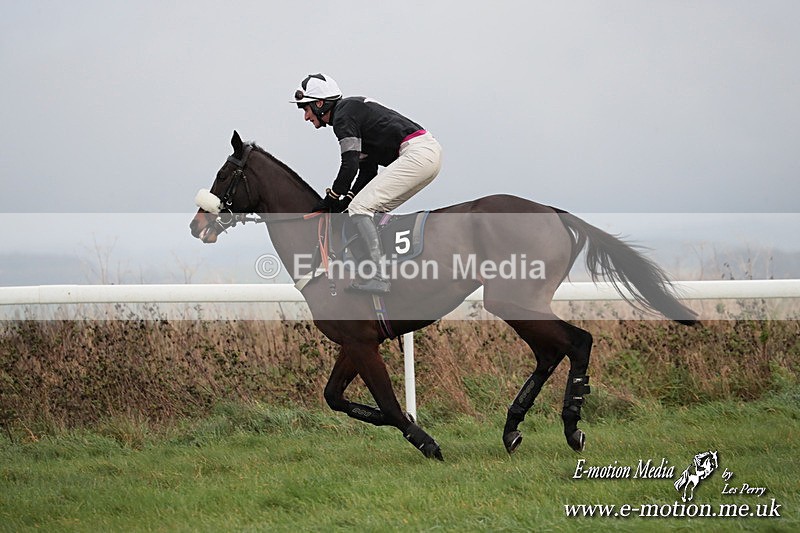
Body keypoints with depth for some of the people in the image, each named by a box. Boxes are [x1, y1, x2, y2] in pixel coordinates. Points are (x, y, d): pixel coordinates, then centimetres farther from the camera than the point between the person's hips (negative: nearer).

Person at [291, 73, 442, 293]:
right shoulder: (354, 110, 25)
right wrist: (344, 200, 15)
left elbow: (350, 166, -14)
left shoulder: (343, 116, -6)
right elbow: (368, 170, 24)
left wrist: (329, 200, -3)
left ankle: (377, 277, -19)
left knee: (359, 208, -12)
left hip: (416, 153, -11)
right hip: (430, 150, 11)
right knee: (376, 211, 18)